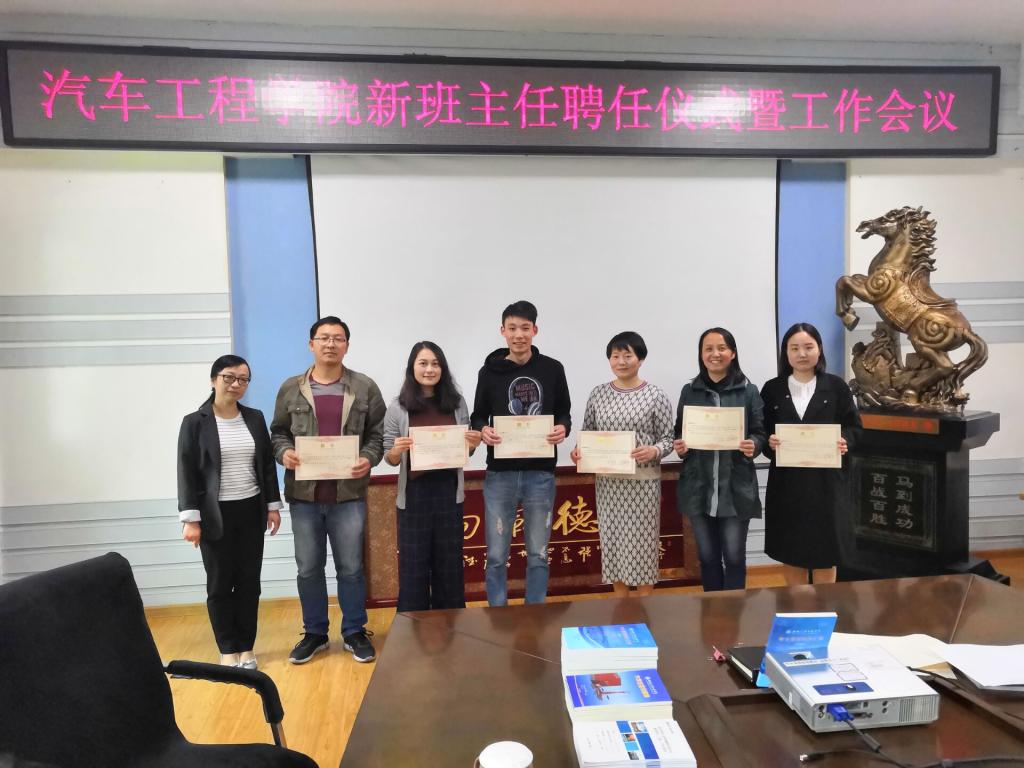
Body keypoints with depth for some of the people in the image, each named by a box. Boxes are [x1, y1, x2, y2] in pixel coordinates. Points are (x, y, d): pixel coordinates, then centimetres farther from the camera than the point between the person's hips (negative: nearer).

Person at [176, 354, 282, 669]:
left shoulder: (255, 418, 6)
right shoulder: (195, 422, -4)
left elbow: (268, 464, 10)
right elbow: (187, 473, -6)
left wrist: (273, 505, 6)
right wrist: (190, 519, -10)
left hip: (251, 511, 3)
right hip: (216, 514, -3)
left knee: (249, 581, 8)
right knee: (220, 584, 6)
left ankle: (246, 647, 21)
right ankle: (228, 650, 20)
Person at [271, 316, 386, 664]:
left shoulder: (365, 388, 0)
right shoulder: (291, 389, 4)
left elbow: (378, 434, 2)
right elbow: (278, 432, 11)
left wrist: (369, 459, -16)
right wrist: (284, 452, -9)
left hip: (349, 494, -1)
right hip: (304, 495, 2)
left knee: (350, 568, 9)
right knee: (308, 569, 13)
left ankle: (355, 632, 26)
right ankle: (314, 633, 31)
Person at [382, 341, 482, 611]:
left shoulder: (456, 402, 3)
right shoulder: (398, 407, -4)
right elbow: (389, 459, -1)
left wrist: (473, 444, -9)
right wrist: (397, 451, -22)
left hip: (449, 491, 2)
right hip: (414, 493, -2)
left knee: (449, 562, 13)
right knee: (413, 565, 6)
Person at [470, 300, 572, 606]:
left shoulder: (552, 369, 3)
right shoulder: (490, 372, 1)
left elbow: (564, 412, 9)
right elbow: (477, 416, 8)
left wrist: (563, 427, -14)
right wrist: (483, 430, -15)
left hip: (540, 474, 1)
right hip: (500, 474, 0)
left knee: (538, 555, 12)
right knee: (496, 556, 7)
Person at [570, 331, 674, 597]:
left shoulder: (655, 395, -4)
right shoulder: (598, 394, 5)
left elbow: (668, 438, -3)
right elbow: (587, 433, 10)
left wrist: (653, 451, -23)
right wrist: (578, 449, -9)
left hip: (643, 481, -3)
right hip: (607, 480, 3)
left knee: (642, 540, 4)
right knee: (613, 539, 10)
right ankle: (620, 601, 26)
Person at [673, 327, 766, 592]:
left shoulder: (748, 391, 1)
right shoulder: (689, 391, 6)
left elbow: (760, 433, 3)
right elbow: (678, 434, 11)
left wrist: (753, 445, -18)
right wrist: (679, 447, -10)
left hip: (736, 488, -2)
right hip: (698, 488, 2)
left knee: (734, 557, 5)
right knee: (707, 557, 12)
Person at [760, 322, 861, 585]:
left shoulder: (836, 386, 2)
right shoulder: (772, 389, 2)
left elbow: (853, 425, 4)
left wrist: (844, 441, -15)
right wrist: (769, 443, -17)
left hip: (824, 478, -1)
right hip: (785, 479, 1)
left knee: (824, 545, 6)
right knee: (789, 546, 10)